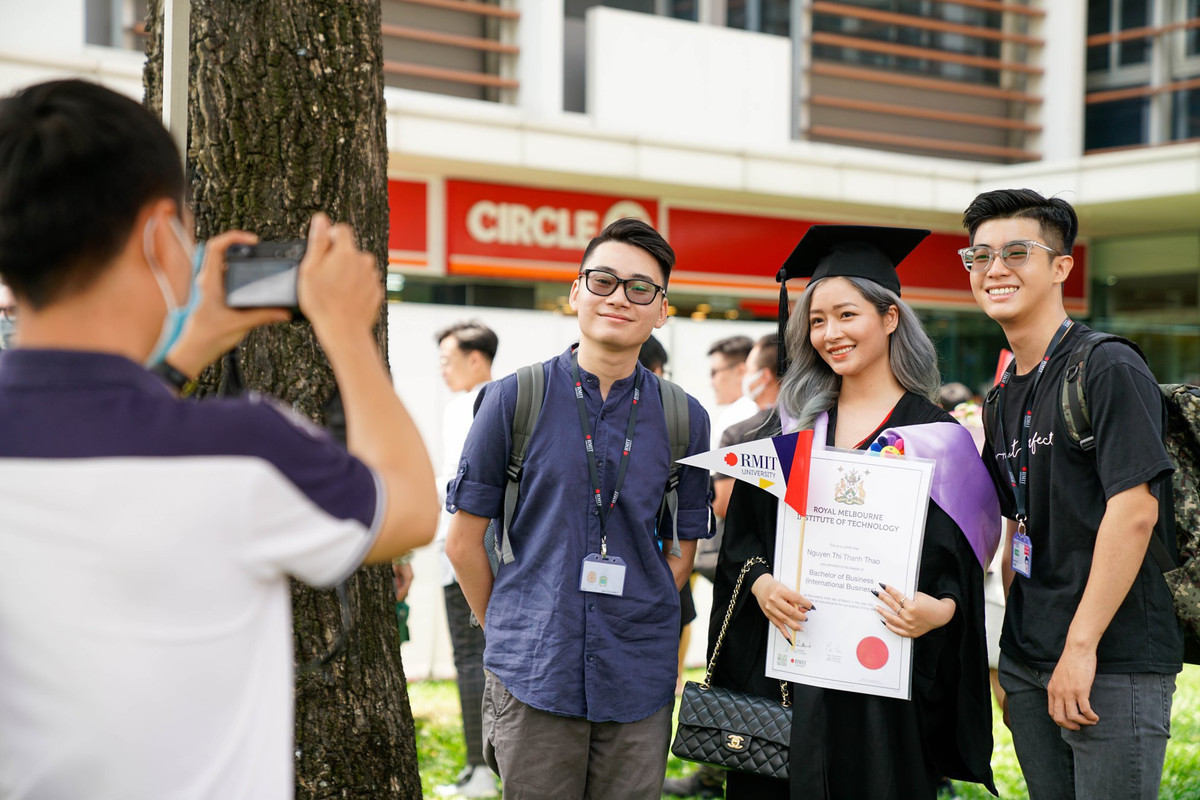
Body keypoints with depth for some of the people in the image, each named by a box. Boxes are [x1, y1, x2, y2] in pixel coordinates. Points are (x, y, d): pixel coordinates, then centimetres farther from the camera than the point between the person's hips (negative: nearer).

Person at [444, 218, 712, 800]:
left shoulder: (684, 419, 4)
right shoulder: (515, 399, -1)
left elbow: (680, 555, 11)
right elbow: (463, 540, 3)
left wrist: (629, 624, 5)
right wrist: (509, 629, 8)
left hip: (638, 683, 2)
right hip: (533, 680, -2)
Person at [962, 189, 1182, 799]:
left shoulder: (1109, 370, -11)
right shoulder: (1005, 395, 13)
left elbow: (1134, 511, -18)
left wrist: (1080, 646, -20)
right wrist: (1013, 647, 15)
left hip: (1113, 661, -7)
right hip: (1030, 662, 7)